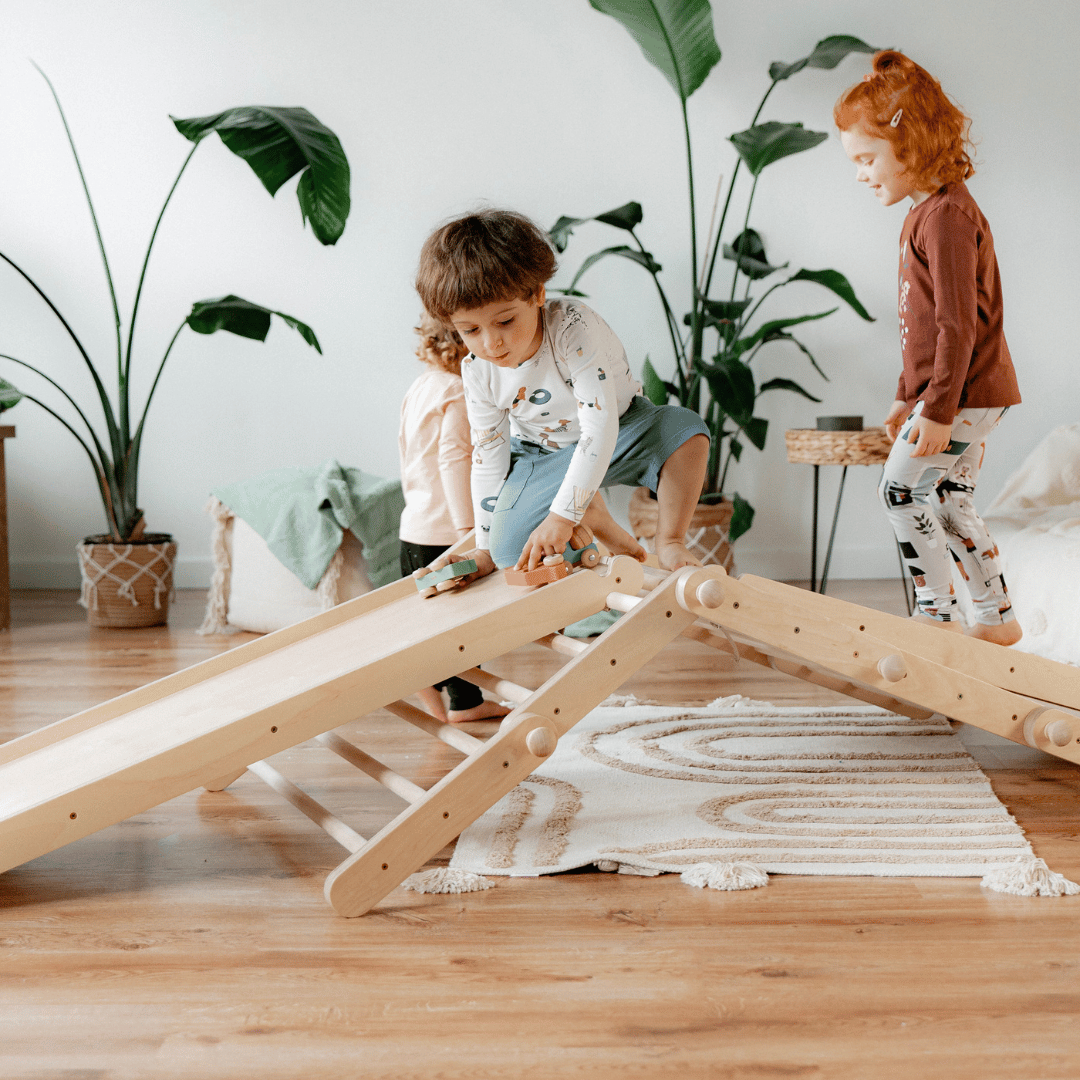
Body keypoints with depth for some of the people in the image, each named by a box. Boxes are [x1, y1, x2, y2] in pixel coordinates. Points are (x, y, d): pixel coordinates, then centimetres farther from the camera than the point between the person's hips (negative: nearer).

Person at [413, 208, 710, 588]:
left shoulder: (574, 329, -33)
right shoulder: (477, 371, -18)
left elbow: (600, 428, -35)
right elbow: (488, 457, -5)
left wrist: (562, 516, -38)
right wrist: (486, 548, -2)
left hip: (618, 432, -3)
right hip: (544, 455, 3)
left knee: (687, 431, -32)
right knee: (510, 549, -19)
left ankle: (669, 542, -16)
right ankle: (593, 517, 7)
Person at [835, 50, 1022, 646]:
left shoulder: (946, 215, -18)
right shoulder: (927, 212, 15)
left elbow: (958, 323, -22)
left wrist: (938, 409, -23)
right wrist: (907, 395, 22)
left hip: (963, 394, -10)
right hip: (969, 394, 10)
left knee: (902, 489, -5)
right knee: (949, 499, 14)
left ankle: (937, 613, 4)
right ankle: (996, 617, 22)